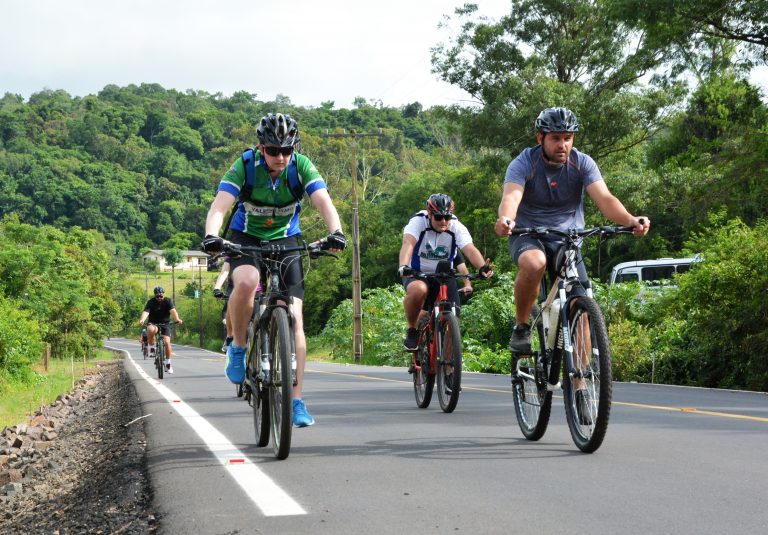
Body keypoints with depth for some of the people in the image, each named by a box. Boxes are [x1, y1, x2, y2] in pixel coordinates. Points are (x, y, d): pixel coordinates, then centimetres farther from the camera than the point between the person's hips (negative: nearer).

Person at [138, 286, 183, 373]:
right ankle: (152, 348, -17)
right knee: (150, 329, -37)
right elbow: (146, 312, -26)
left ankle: (168, 364, -3)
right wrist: (142, 320, -47)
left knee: (167, 342, -18)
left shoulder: (168, 301, -8)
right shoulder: (151, 302, -9)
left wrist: (177, 319, -45)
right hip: (154, 323, -1)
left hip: (165, 324, 1)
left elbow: (173, 311, -25)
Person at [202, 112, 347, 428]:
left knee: (294, 318, -11)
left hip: (285, 240, 2)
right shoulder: (244, 167, -21)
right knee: (245, 282, -36)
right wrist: (211, 236, -51)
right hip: (246, 239, -1)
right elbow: (219, 206, -31)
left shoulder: (301, 166, -18)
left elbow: (324, 203, -29)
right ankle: (238, 348, -10)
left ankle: (297, 401, -7)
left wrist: (335, 233, -49)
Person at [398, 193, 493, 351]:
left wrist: (483, 267, -48)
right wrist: (403, 266, -56)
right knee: (418, 290, -38)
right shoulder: (418, 222, -18)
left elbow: (470, 249, -27)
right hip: (417, 274, -3)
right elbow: (408, 243, -36)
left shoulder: (456, 227, -12)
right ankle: (412, 331, -14)